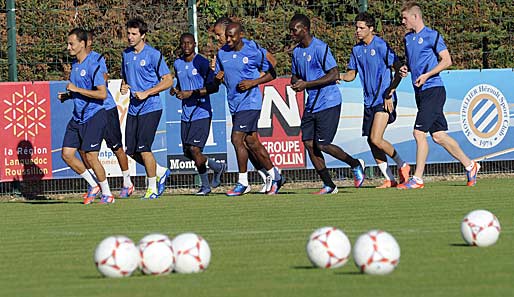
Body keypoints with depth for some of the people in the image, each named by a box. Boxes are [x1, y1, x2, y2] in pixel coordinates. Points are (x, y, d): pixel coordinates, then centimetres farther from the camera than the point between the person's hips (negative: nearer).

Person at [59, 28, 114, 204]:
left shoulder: (92, 66, -15)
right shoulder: (75, 64, 12)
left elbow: (102, 94, -20)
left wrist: (77, 89, -19)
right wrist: (67, 96, 5)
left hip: (94, 117, -8)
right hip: (77, 117, 8)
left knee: (90, 157, -8)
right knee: (67, 154, 2)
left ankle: (107, 194, 7)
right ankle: (93, 186, 17)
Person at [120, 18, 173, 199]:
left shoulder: (153, 55, -8)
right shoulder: (126, 55, 11)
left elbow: (168, 81, -8)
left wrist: (146, 93, -16)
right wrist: (123, 87, 2)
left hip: (150, 108, -7)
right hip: (133, 109, 7)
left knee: (143, 148, -12)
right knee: (131, 150, 4)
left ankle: (152, 188, 1)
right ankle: (160, 172, 25)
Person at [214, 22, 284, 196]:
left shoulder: (254, 52, -8)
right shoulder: (222, 53, 7)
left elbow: (271, 74, -1)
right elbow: (217, 79, 17)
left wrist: (253, 82, -15)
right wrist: (217, 77, -7)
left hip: (250, 102, -7)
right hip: (234, 103, 7)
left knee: (237, 139, -14)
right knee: (252, 142, 10)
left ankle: (242, 183, -5)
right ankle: (276, 177, 21)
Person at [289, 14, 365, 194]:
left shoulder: (320, 48, -14)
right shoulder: (297, 51, 12)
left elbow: (334, 75, -18)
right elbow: (295, 76, 22)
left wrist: (307, 84, -20)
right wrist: (295, 82, -4)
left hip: (328, 103, -8)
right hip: (311, 105, 8)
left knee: (322, 145, -10)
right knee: (308, 143, -2)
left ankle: (356, 165, 13)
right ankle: (329, 186, 5)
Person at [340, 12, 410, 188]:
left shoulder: (381, 46, -10)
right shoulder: (357, 50, 11)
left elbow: (398, 70, -9)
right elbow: (351, 74, 17)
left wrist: (389, 94, -14)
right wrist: (337, 76, -5)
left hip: (383, 101, -7)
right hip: (369, 101, 7)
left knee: (376, 139, -16)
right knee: (371, 141, 3)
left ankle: (402, 165, 4)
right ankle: (389, 179, 11)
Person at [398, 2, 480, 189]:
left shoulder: (432, 36, -8)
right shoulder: (408, 38, 15)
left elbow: (447, 61, -10)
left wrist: (427, 75, -18)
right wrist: (405, 68, 6)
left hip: (433, 90, -8)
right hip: (420, 93, 8)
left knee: (419, 133, -13)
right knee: (438, 135, 8)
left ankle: (417, 179, -9)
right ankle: (469, 165, 20)